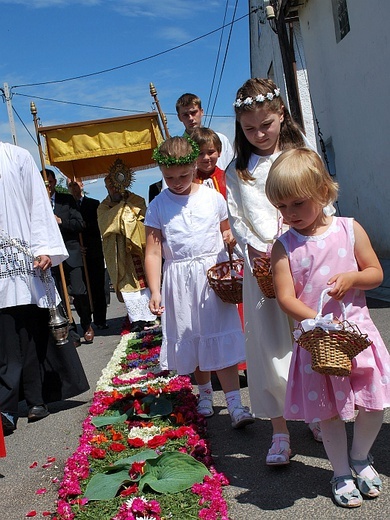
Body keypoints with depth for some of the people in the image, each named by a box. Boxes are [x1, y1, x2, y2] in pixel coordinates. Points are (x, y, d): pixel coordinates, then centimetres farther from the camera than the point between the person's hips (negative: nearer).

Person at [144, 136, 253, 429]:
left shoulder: (213, 198, 1)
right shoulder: (157, 207, -1)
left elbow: (227, 231, 16)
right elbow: (153, 252, -3)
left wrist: (230, 236, -6)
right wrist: (155, 292, -11)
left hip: (214, 273, -1)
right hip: (179, 280, 1)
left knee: (222, 340, -4)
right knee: (191, 340, 11)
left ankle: (235, 404, -1)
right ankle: (205, 393, 32)